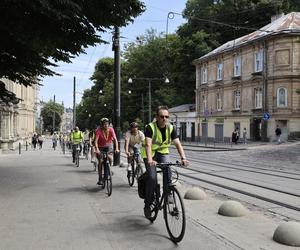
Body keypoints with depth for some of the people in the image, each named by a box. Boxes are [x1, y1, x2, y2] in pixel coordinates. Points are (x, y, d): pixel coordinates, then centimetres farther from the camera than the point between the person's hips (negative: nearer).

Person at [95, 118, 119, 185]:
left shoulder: (111, 129, -20)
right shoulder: (99, 130, -23)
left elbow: (115, 139, -25)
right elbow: (96, 140, -30)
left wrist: (116, 148, -38)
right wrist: (97, 149, -45)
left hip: (109, 146, 1)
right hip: (101, 147, -1)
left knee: (110, 157, -25)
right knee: (100, 161, -8)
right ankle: (100, 178, 2)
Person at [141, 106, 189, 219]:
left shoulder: (171, 128, -11)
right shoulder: (150, 127, -23)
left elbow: (177, 143, -18)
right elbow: (148, 144, -34)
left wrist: (183, 158, -33)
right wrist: (150, 160, -49)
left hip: (163, 152, 3)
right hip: (150, 153, -3)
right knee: (152, 178, -15)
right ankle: (147, 205, 1)